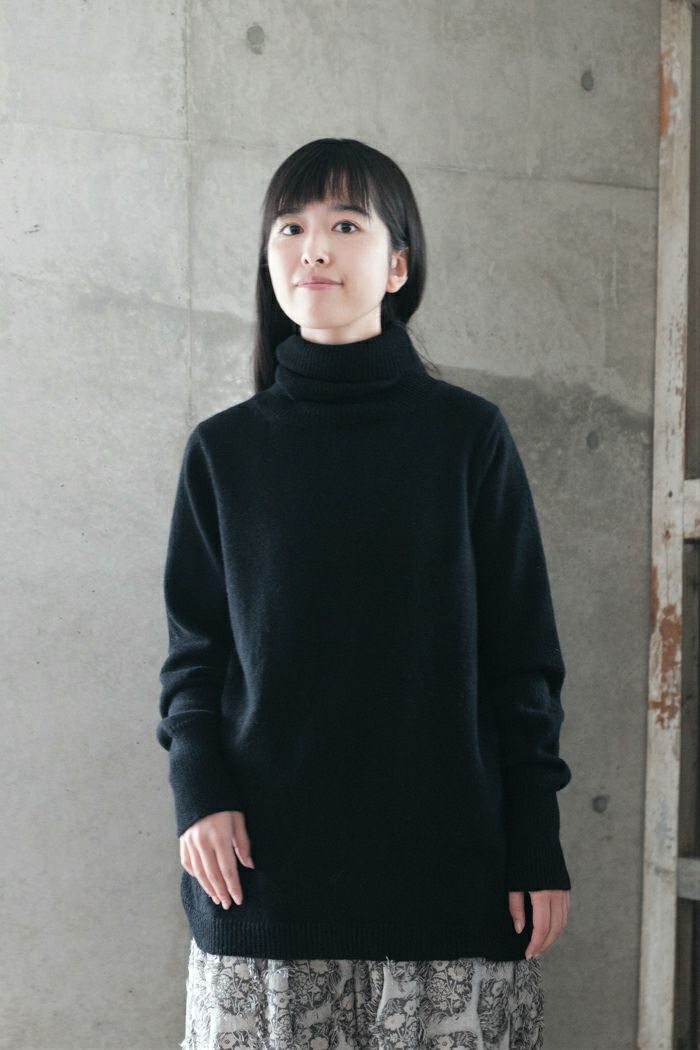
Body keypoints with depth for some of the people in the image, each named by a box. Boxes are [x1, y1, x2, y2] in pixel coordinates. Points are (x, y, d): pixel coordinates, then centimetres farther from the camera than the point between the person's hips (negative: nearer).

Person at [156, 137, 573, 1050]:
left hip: (447, 862, -1)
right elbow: (193, 647, 10)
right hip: (267, 864, 1)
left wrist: (538, 848, 0)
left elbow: (523, 656, 4)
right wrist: (200, 793, -7)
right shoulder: (224, 448, 7)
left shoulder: (469, 434, 3)